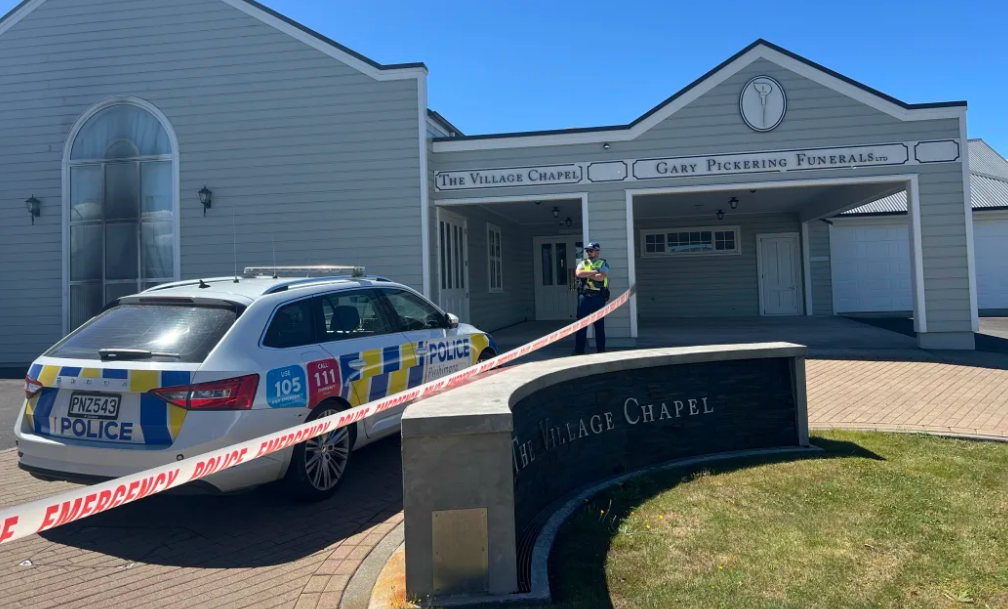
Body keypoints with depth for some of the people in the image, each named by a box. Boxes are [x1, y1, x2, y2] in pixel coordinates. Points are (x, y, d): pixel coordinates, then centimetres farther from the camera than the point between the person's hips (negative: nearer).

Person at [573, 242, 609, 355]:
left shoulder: (603, 264, 3)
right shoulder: (583, 263, 12)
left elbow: (601, 277, -16)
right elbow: (578, 273, -9)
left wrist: (587, 274, -8)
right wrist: (594, 271, -12)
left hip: (598, 297, -3)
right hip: (584, 297, 3)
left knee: (599, 324, 5)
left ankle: (601, 349, 14)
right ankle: (579, 350, 8)